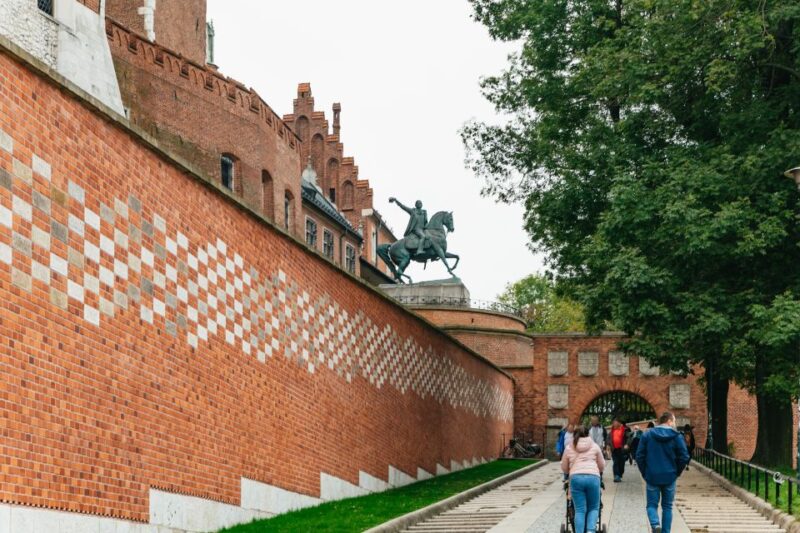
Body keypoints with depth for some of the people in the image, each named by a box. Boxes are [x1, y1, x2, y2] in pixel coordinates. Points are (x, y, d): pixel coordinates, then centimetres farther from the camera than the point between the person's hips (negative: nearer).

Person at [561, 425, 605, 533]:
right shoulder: (594, 446, 16)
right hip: (593, 477, 0)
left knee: (580, 510, 3)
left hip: (575, 478, 0)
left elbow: (564, 468, 20)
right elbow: (602, 465, 19)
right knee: (594, 508, 11)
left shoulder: (569, 447, 16)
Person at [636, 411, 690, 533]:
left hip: (652, 477, 0)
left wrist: (644, 473, 9)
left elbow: (639, 456, -1)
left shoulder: (647, 435, 0)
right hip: (669, 477, 0)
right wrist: (676, 472, 9)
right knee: (667, 506, 13)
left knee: (652, 504, 8)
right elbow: (684, 457, -5)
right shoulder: (676, 436, -3)